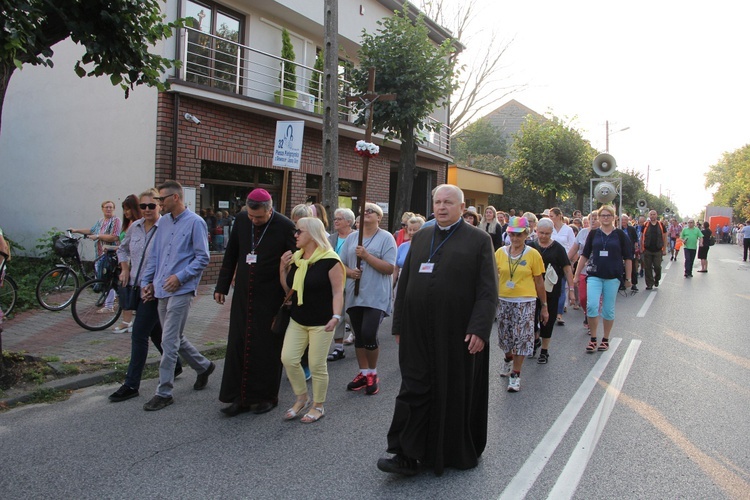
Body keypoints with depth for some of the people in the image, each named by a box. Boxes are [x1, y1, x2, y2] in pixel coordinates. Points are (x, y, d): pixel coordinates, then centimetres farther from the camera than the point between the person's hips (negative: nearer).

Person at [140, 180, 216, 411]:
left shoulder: (195, 223, -9)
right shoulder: (164, 222, 11)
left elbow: (202, 258, -10)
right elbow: (154, 255, 16)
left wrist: (180, 277, -18)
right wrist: (146, 281, 11)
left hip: (181, 291, -8)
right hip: (161, 290, 8)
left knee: (169, 342, -6)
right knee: (175, 338, 17)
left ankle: (164, 392, 5)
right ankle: (203, 366, 37)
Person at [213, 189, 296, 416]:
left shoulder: (285, 227, -12)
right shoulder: (241, 221, 3)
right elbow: (230, 256, 12)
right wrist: (222, 286, 12)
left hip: (270, 298, -4)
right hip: (243, 295, 5)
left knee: (267, 348, 3)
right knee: (238, 345, 6)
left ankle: (266, 396, 19)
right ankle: (240, 397, 17)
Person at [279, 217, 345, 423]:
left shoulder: (330, 260, -12)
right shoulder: (295, 258, 8)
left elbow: (338, 292, -13)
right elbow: (288, 289, 14)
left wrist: (336, 317, -25)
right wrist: (283, 269, 0)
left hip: (321, 321, -6)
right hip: (297, 320, 6)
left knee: (317, 365, 1)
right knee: (288, 359, 0)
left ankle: (318, 406, 21)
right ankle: (301, 398, 23)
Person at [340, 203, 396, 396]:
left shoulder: (386, 238, -3)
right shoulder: (351, 237, 12)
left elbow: (390, 268, -11)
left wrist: (366, 256, -17)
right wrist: (350, 272, -10)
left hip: (376, 297, -5)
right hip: (354, 295, 5)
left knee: (369, 335, -13)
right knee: (358, 336, 10)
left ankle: (373, 374, 8)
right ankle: (363, 373, 23)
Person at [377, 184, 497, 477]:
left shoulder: (479, 240, -2)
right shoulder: (421, 237, 11)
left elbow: (488, 291, -8)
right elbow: (404, 283, 12)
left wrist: (479, 329, -17)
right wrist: (399, 325, 9)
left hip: (457, 332, -3)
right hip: (418, 330, 4)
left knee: (457, 392, 9)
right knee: (414, 389, 5)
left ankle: (461, 453, 28)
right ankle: (407, 455, 12)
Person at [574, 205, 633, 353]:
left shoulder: (620, 235, 1)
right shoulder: (593, 234, 5)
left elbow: (628, 258, 5)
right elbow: (584, 255, 8)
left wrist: (628, 278, 4)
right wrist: (576, 275, 5)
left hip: (612, 277, 0)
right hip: (594, 275, 1)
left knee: (608, 309, 6)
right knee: (591, 306, -11)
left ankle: (605, 339, 21)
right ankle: (593, 339, 3)